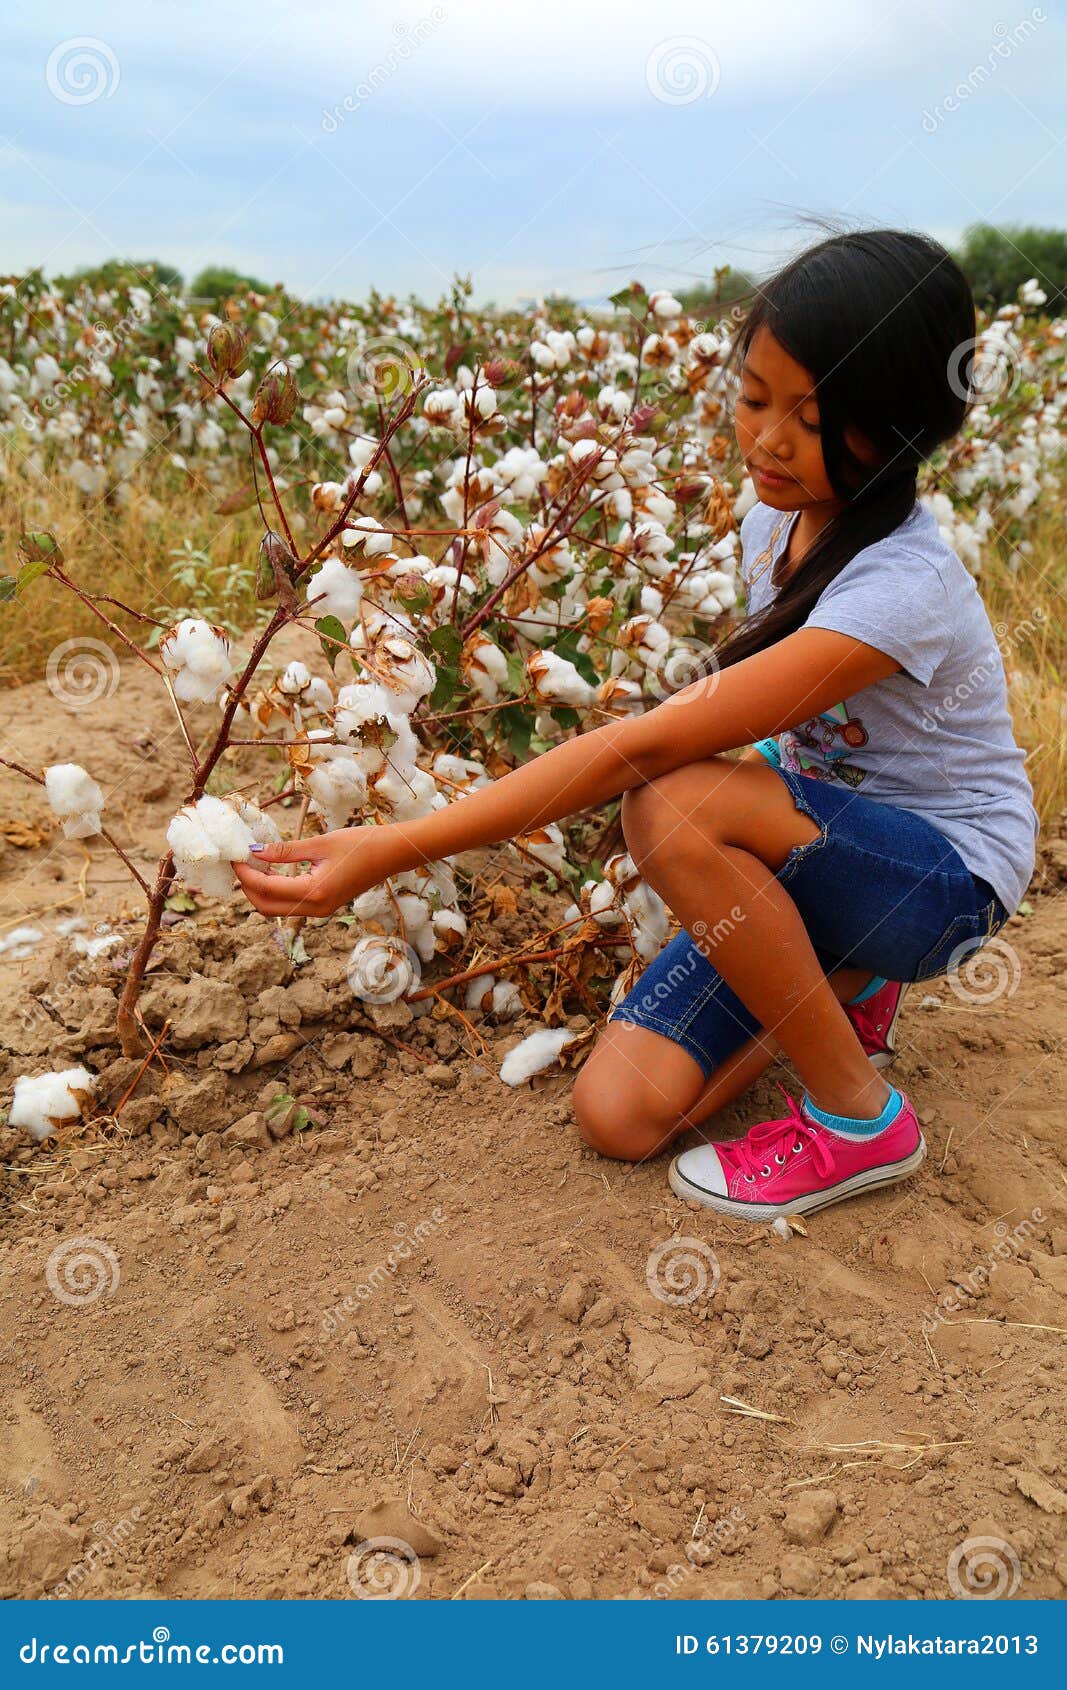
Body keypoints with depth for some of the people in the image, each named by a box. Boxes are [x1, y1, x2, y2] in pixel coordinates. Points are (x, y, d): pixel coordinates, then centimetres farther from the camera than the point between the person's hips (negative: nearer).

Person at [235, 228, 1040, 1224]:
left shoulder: (900, 588, -30)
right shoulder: (775, 514, -4)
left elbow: (645, 747, -37)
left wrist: (390, 852, -39)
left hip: (945, 873, -6)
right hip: (811, 844, 6)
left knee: (673, 808, -36)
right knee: (620, 1115, -11)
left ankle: (863, 1121, -16)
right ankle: (840, 981, 13)